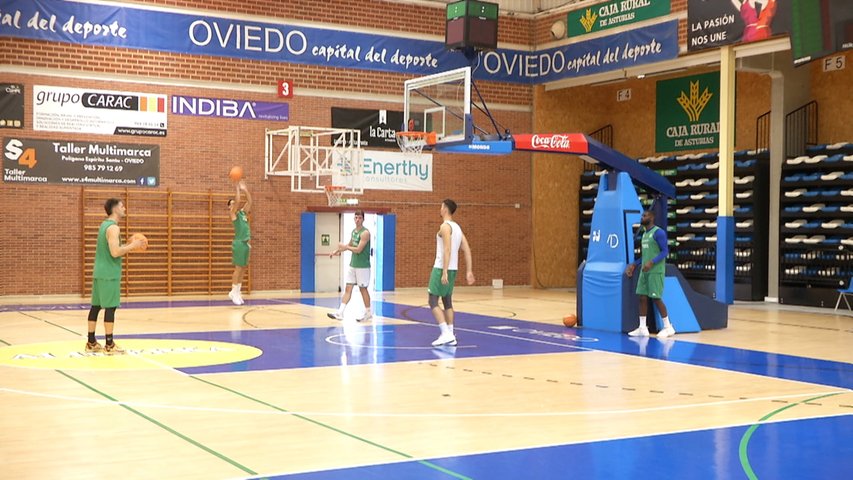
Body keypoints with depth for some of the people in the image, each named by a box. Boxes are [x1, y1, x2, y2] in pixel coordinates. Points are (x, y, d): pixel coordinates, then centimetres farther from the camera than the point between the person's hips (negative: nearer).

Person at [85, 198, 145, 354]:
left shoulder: (104, 225, 16)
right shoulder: (113, 228, -15)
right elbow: (115, 252, -23)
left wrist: (127, 246, 16)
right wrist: (132, 246, -12)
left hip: (99, 272, 10)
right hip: (109, 274, -10)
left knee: (96, 306, 11)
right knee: (110, 307, -7)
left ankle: (91, 342, 16)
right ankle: (109, 345, -6)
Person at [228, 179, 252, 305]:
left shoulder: (243, 212, 16)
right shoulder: (233, 213, -3)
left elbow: (250, 201, 13)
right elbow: (238, 201, -16)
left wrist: (245, 189, 10)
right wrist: (238, 189, -9)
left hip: (246, 243, 7)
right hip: (239, 243, -7)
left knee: (243, 269, 8)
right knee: (238, 268, -6)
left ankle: (235, 292, 14)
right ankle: (235, 293, -1)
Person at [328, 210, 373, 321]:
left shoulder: (365, 233, -16)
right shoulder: (353, 231, 11)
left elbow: (358, 250, -21)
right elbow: (350, 245, 26)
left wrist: (345, 247, -11)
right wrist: (337, 251, 17)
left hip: (363, 266, -7)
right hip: (352, 265, 7)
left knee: (363, 289, 3)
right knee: (348, 288, 2)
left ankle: (368, 313, 17)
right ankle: (340, 313, -2)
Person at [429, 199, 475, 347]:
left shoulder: (445, 226, -13)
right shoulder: (457, 227, 15)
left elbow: (447, 250, -22)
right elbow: (467, 250, 11)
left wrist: (444, 272, -25)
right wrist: (469, 271, 10)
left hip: (442, 268, -9)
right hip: (453, 269, 9)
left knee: (433, 302, -6)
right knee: (447, 301, 14)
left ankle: (446, 333, -16)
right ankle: (450, 335, 11)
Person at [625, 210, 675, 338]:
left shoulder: (658, 232, -11)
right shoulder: (644, 234, 16)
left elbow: (665, 251, -16)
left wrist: (652, 262, -27)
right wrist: (634, 264, 16)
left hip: (656, 271, -8)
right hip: (644, 271, 8)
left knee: (656, 298, -6)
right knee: (642, 297, 4)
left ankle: (668, 327, 4)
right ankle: (642, 328, 7)